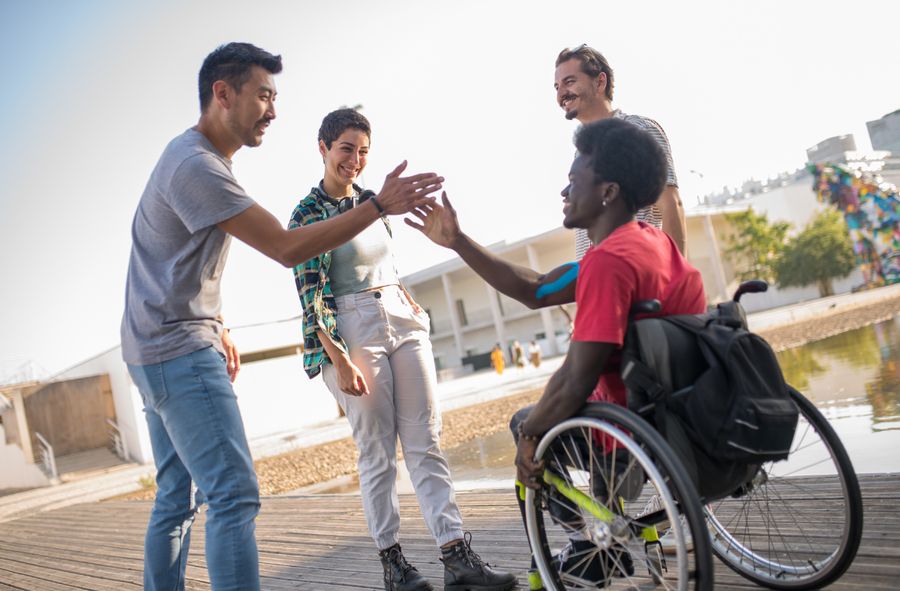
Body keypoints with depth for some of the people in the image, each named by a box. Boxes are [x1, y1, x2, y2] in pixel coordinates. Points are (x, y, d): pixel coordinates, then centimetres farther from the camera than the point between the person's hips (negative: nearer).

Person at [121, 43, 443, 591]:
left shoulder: (197, 157, 15)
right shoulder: (196, 166, -18)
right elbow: (287, 247, -22)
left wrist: (217, 329, 20)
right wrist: (379, 205, -23)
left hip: (161, 352, 11)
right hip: (180, 352, -11)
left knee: (176, 501, 14)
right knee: (235, 496, -14)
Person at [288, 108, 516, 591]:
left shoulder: (370, 200, 13)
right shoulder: (308, 215, -5)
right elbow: (310, 297, -11)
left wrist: (407, 299, 12)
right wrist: (340, 361, -16)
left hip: (403, 321, 6)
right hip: (354, 333, -6)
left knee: (426, 443, 1)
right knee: (377, 452, -1)